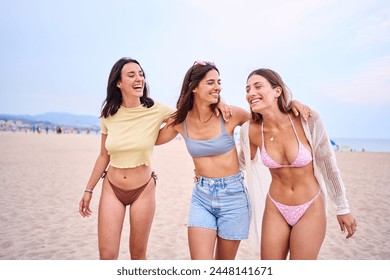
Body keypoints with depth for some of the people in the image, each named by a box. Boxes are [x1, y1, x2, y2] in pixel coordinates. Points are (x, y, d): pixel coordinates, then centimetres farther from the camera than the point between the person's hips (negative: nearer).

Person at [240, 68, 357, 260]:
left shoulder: (307, 119, -18)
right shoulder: (250, 130, -11)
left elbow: (328, 163, -6)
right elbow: (244, 161, 11)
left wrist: (342, 208, 2)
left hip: (310, 209, -2)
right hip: (275, 209, 3)